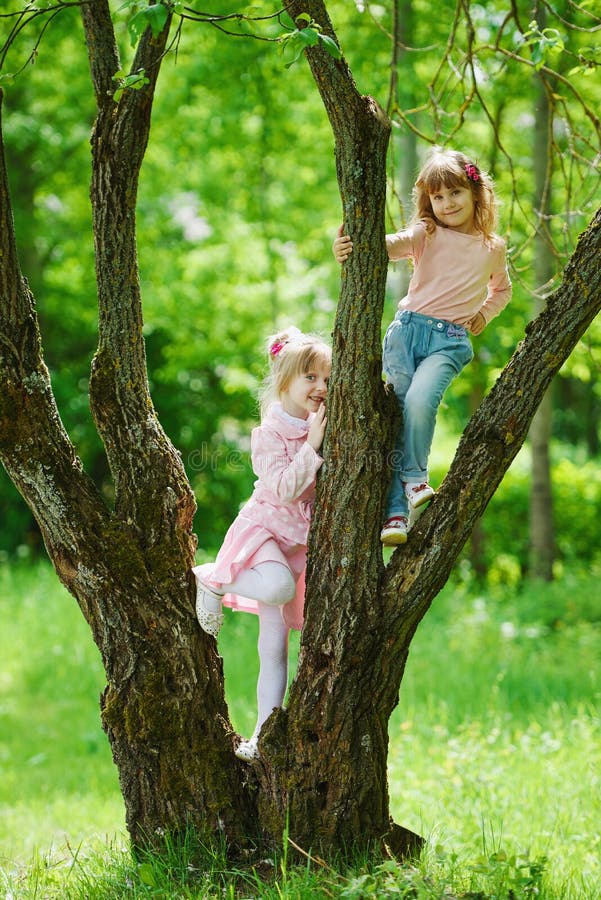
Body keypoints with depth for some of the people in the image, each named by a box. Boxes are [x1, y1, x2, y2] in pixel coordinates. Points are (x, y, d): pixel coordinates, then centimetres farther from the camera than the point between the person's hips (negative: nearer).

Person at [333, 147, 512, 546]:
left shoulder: (493, 248, 11)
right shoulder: (426, 234, 5)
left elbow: (502, 290, 31)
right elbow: (391, 245, -15)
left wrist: (484, 315, 11)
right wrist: (350, 247, -35)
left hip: (450, 341, -1)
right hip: (408, 329, 1)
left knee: (420, 400, -28)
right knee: (397, 413, -8)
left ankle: (414, 475, -7)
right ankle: (395, 512, -9)